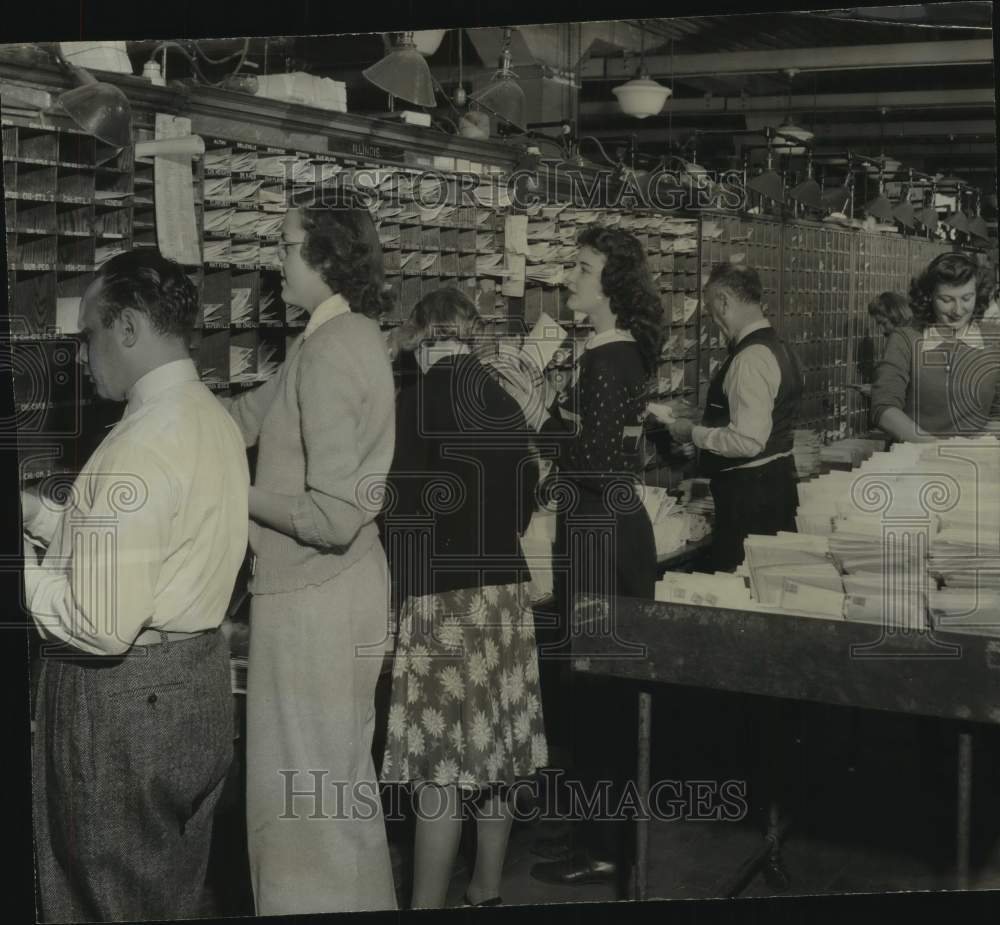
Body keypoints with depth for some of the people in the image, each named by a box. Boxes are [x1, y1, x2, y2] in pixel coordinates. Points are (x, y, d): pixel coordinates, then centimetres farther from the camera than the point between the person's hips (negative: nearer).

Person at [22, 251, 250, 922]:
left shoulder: (141, 445, -24)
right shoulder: (215, 420, 5)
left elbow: (101, 627, -26)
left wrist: (22, 568, -14)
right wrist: (38, 511, 10)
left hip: (126, 701, -9)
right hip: (198, 683, 9)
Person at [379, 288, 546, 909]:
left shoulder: (418, 399, -10)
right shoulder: (504, 402, 6)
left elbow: (404, 506, -10)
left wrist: (404, 579, 3)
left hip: (444, 595, -6)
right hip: (507, 589, 6)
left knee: (442, 758, -3)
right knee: (497, 743, 13)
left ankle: (429, 903, 3)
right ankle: (488, 889, 25)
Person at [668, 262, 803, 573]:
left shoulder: (751, 359, -20)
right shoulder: (775, 347, 11)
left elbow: (748, 441, -25)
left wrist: (694, 433, -13)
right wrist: (707, 428, 18)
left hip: (748, 490, -10)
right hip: (777, 480, 10)